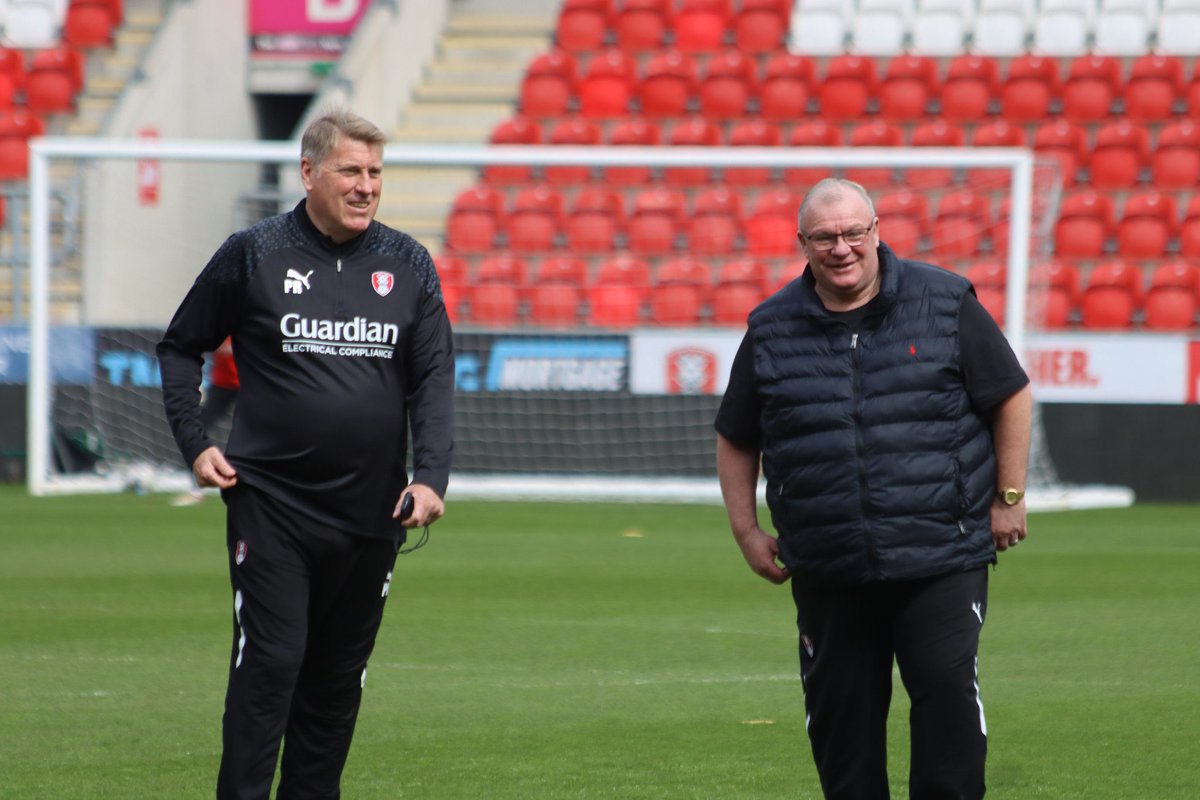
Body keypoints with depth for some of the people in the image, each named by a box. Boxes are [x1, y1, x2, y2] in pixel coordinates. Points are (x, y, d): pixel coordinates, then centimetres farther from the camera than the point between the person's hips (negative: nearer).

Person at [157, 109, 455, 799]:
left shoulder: (408, 264, 7)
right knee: (270, 663, -10)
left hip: (372, 510, 3)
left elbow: (435, 378, 4)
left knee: (340, 678, 8)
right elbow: (181, 347, 11)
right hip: (271, 503, -3)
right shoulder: (252, 255, 0)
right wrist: (194, 442, -1)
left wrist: (431, 475, -10)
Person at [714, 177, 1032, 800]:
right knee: (839, 713, 5)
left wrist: (1008, 499, 4)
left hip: (940, 559, -2)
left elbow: (1011, 397, 7)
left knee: (947, 689, -13)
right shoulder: (772, 329, 7)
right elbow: (735, 440, 17)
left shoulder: (944, 304, 1)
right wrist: (746, 531, 10)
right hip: (827, 572, 2)